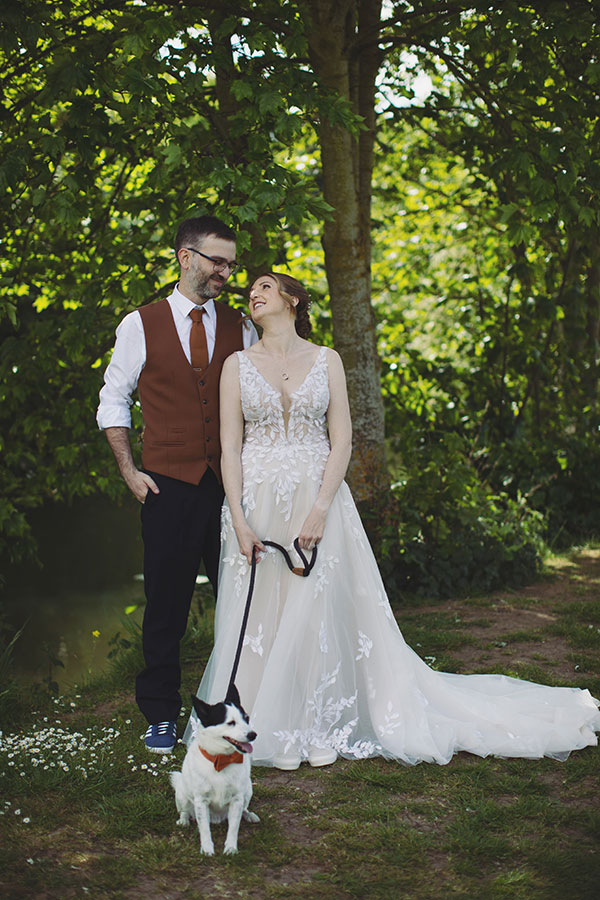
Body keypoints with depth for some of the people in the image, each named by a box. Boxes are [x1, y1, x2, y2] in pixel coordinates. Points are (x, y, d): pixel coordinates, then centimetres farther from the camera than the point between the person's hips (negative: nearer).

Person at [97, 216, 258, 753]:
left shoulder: (240, 329, 9)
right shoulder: (141, 325, 2)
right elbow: (114, 400, 7)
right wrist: (130, 471, -1)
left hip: (232, 484, 2)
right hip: (169, 484, -2)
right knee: (166, 603, 3)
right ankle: (161, 714, 17)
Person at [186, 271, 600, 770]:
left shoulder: (326, 361, 4)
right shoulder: (238, 364, 7)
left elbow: (341, 441, -2)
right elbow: (230, 446, 1)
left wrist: (319, 511, -14)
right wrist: (238, 520, -10)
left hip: (318, 501, -1)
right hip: (257, 505, 1)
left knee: (317, 612, -2)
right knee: (261, 614, 1)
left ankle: (319, 728, 11)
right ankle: (269, 729, 14)